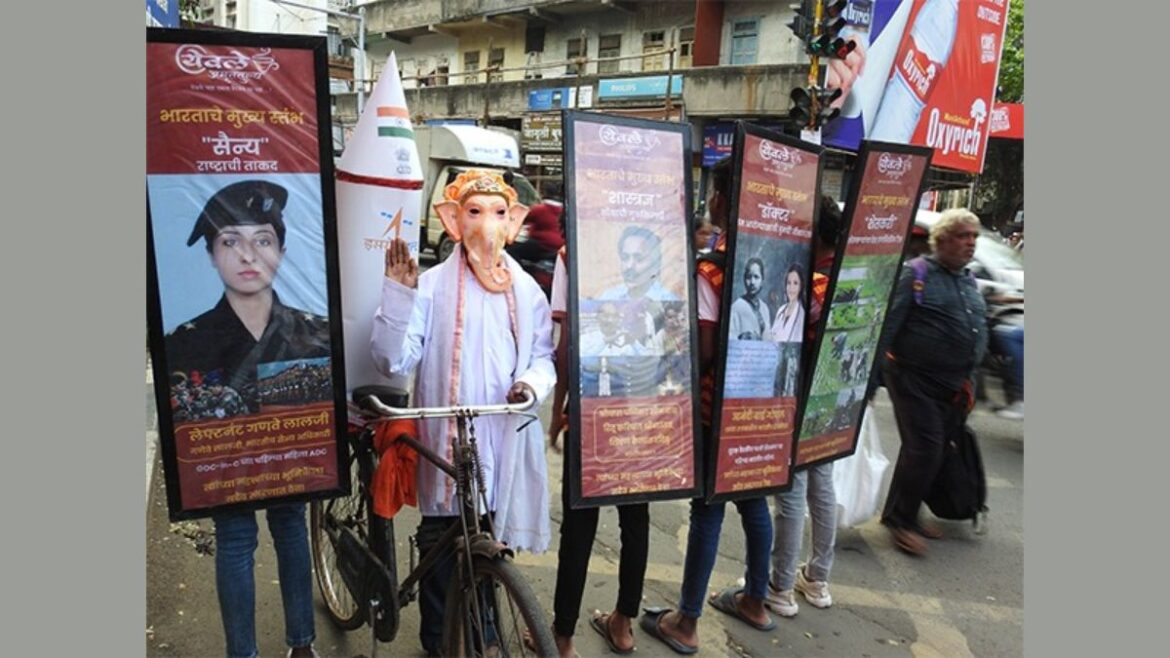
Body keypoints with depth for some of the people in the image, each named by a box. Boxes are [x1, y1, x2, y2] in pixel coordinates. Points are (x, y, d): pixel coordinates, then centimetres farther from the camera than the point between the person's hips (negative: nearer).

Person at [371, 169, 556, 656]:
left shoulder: (527, 290, 9)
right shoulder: (432, 286, -4)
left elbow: (544, 356, 10)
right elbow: (393, 361, -13)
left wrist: (533, 382, -11)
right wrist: (398, 292, -22)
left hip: (506, 443, 3)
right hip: (447, 443, -3)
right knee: (441, 554, 9)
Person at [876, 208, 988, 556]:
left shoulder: (970, 281, 15)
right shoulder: (916, 274, -8)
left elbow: (978, 333, 22)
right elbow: (887, 326, -13)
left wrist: (969, 383, 19)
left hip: (953, 385, 7)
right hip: (915, 380, -7)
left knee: (927, 451, 13)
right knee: (925, 450, -9)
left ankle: (902, 515, 27)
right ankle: (900, 518, 8)